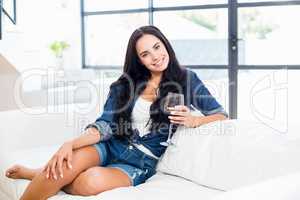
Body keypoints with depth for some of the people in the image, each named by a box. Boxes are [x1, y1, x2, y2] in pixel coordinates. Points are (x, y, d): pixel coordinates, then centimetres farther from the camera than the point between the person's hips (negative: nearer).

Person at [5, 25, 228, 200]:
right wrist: (71, 143, -19)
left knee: (93, 181, -33)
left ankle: (46, 176, -7)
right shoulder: (126, 83, 7)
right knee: (72, 162, -34)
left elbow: (221, 115, 2)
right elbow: (105, 125, -2)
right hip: (111, 147, 2)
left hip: (142, 164, -1)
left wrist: (192, 120, -19)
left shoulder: (186, 79, 2)